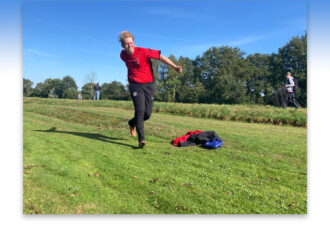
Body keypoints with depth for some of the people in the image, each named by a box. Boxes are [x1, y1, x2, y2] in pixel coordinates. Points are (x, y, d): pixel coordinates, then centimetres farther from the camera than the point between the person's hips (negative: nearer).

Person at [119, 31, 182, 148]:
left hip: (149, 85, -1)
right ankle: (141, 139, -13)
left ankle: (132, 123, 31)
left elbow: (160, 56, -13)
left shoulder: (143, 51, -12)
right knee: (140, 110, -17)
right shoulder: (123, 55, 3)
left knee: (147, 114, -1)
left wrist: (174, 66, -21)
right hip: (135, 86, 1)